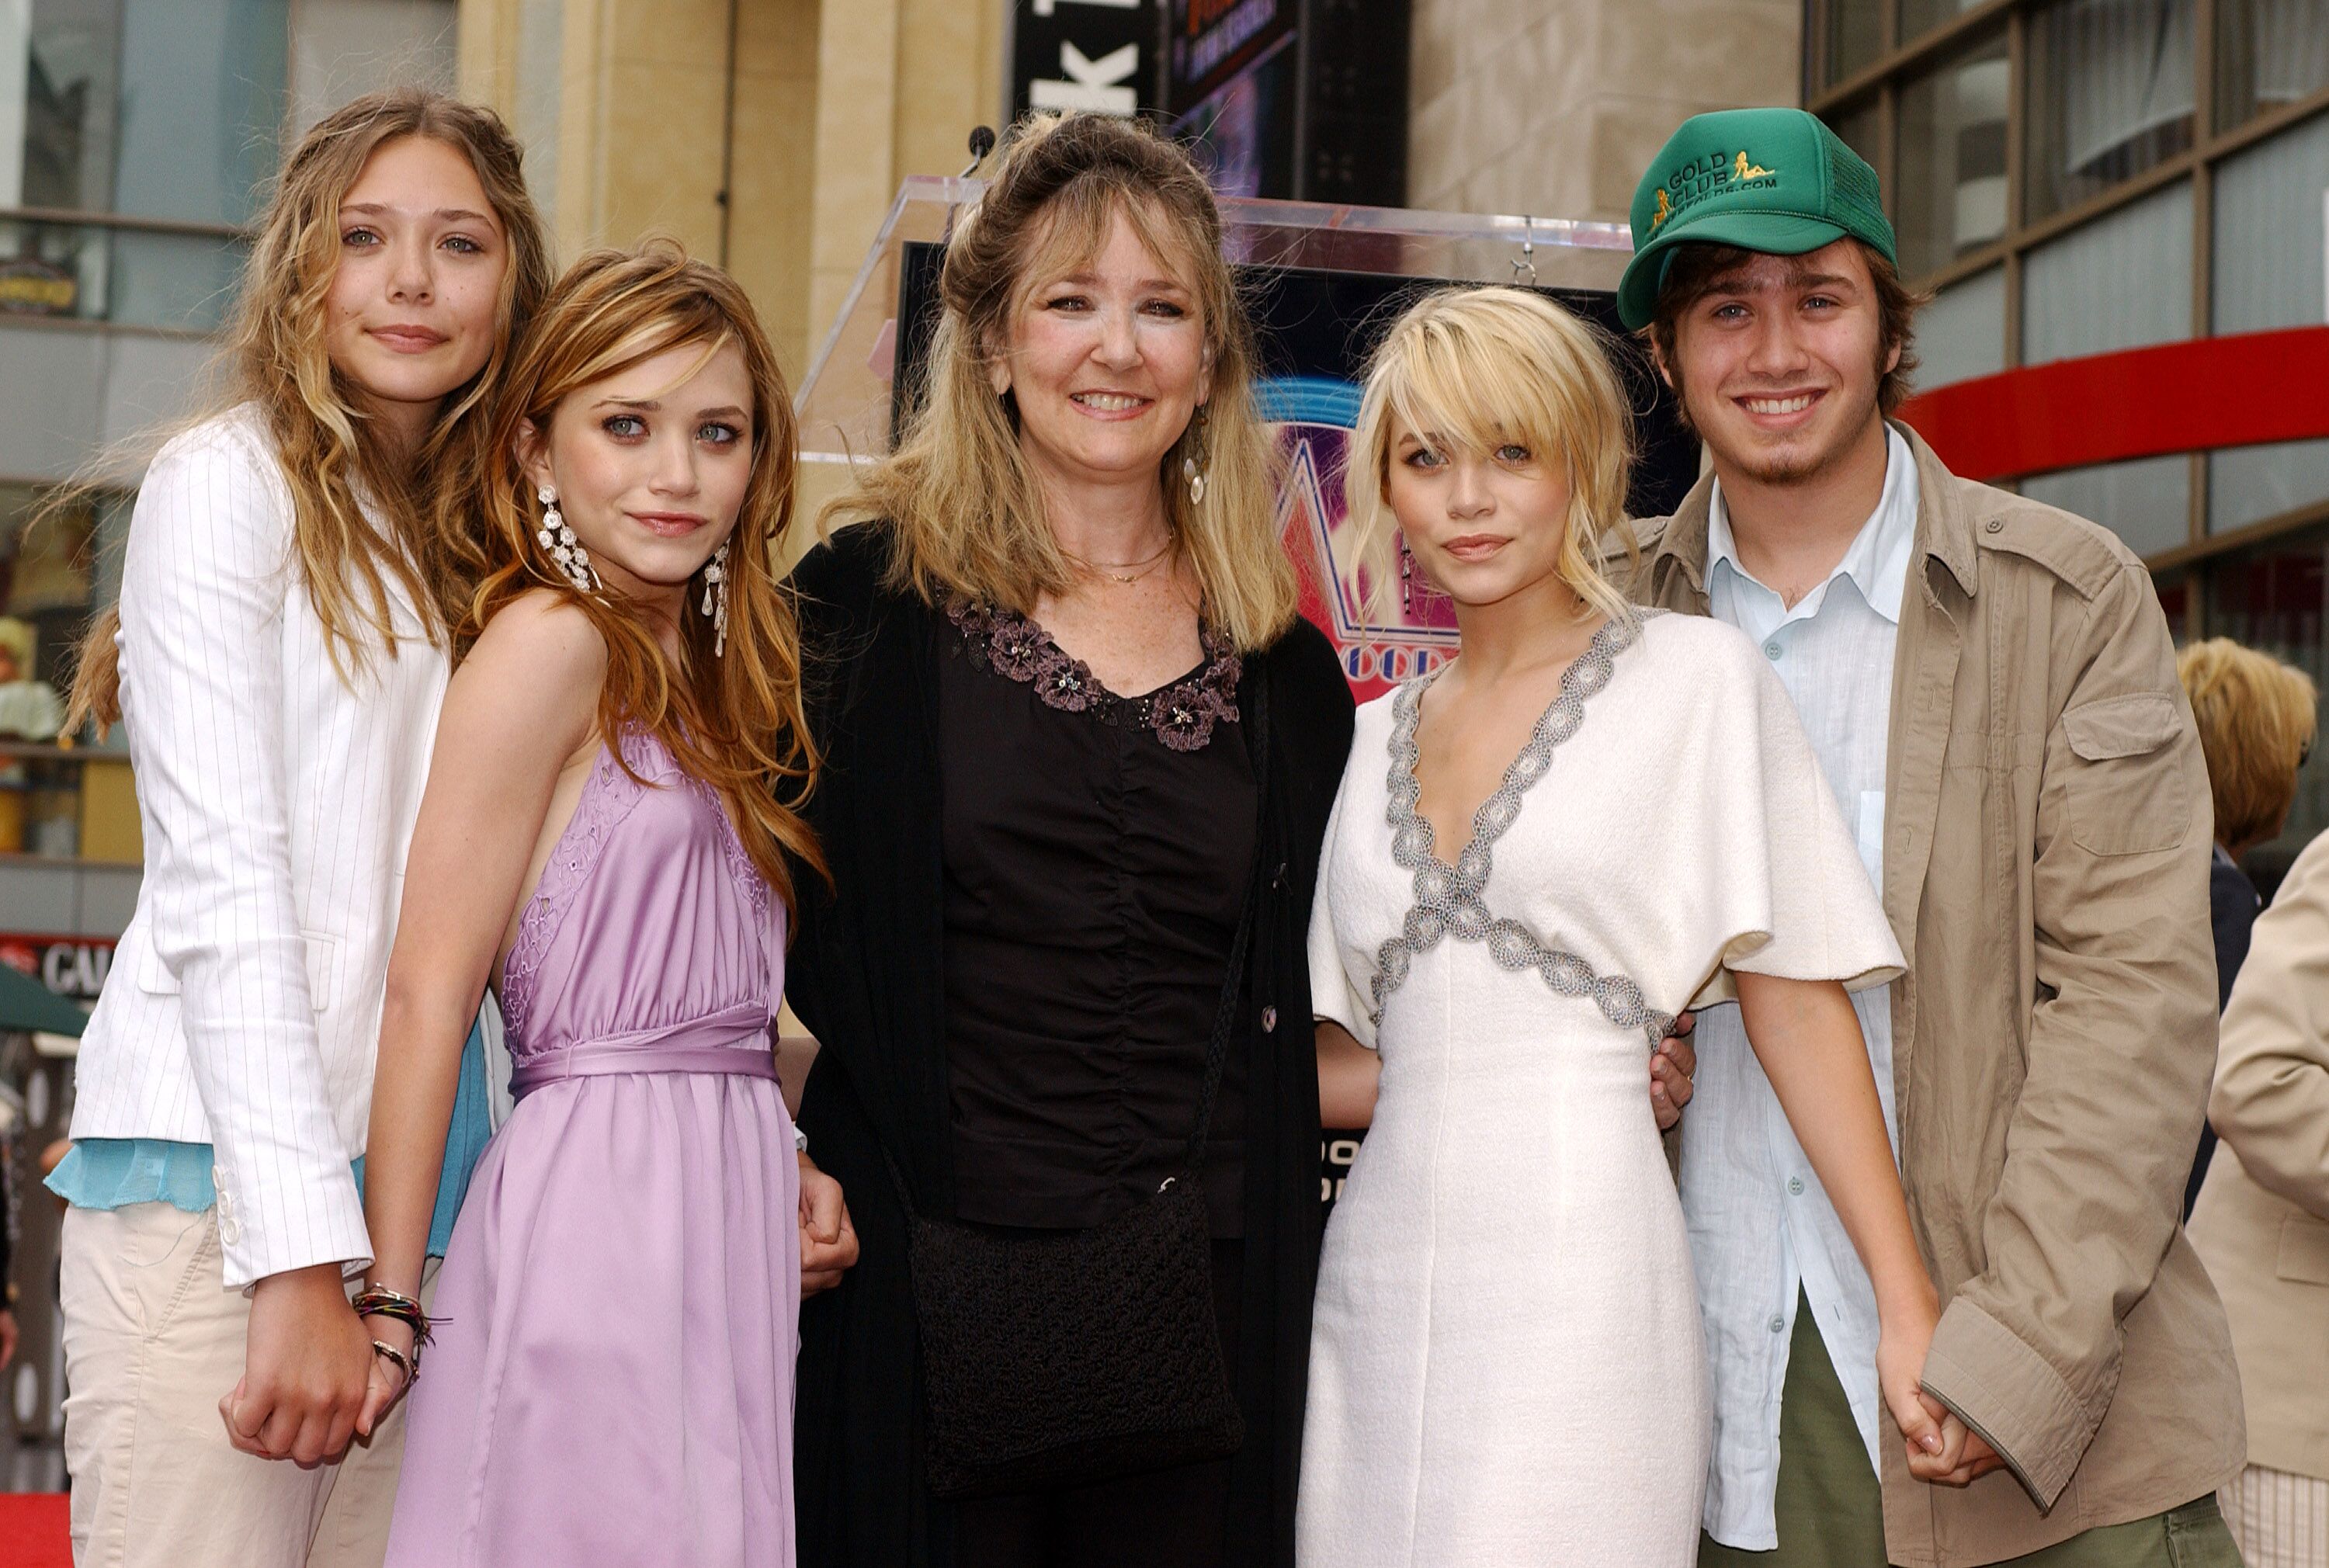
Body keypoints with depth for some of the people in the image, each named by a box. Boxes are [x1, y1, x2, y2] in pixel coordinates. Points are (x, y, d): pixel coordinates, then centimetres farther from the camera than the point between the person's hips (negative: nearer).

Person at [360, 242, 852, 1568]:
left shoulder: (693, 669, 16)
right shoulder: (549, 641, -7)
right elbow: (429, 988, -12)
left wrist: (775, 1165, 5)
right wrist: (389, 1302, -15)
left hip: (722, 1228, 8)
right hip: (599, 1200, -8)